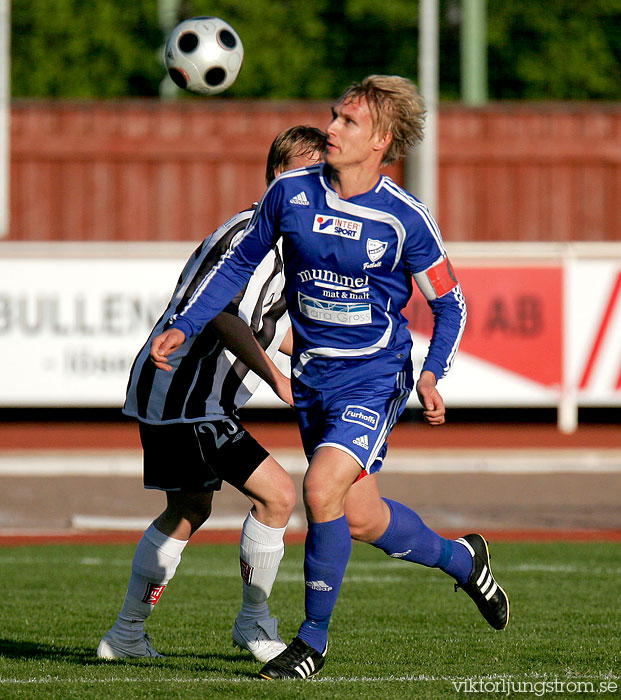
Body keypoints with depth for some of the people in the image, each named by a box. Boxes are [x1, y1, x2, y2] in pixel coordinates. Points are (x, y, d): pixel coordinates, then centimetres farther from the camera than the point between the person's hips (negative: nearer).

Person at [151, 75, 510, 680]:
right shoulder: (290, 193, -2)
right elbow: (241, 261, 12)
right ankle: (460, 559, 39)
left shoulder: (405, 219, -11)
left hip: (374, 377, -5)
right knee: (358, 517, 9)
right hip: (312, 376, 5)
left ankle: (313, 639, -6)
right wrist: (183, 326, 5)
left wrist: (430, 376, -17)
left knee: (322, 488, -22)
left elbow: (449, 306, -1)